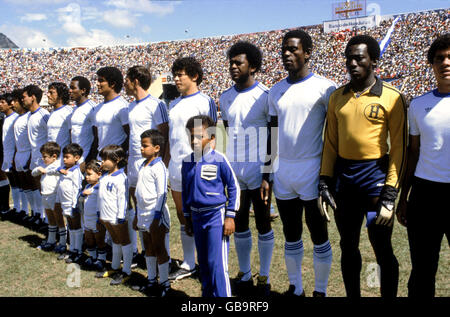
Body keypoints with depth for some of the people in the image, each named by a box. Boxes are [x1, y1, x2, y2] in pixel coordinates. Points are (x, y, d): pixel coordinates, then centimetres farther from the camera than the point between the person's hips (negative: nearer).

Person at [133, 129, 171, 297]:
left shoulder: (159, 167, -15)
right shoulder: (142, 165, 11)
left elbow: (162, 194, -18)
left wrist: (156, 217, -20)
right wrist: (137, 214, 18)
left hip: (155, 215, -8)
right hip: (143, 214, 8)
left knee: (159, 249, 1)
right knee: (148, 248, 17)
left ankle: (164, 283, 13)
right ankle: (151, 280, 29)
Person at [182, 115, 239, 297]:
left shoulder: (219, 160, -12)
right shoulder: (188, 162, 4)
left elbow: (234, 188, -7)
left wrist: (230, 216, -9)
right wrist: (187, 217, 16)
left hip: (216, 215, -6)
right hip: (197, 216, 6)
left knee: (217, 263, -6)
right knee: (203, 263, 17)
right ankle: (206, 294, 33)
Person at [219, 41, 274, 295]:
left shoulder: (265, 96, -6)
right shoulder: (226, 98, 10)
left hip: (258, 167, -5)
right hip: (233, 168, 5)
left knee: (263, 222, 5)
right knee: (239, 222, 11)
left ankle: (264, 277, 19)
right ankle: (245, 275, 24)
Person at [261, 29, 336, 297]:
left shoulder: (324, 87, -5)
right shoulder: (276, 91, 11)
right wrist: (266, 175, 11)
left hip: (312, 171, -5)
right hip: (282, 172, 5)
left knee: (319, 236, 6)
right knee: (291, 235, 14)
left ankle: (320, 290, 23)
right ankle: (295, 288, 29)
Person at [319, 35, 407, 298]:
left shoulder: (391, 97, -6)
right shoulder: (337, 97, 7)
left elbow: (399, 147, -8)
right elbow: (330, 143, 10)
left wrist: (390, 194, -12)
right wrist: (325, 181, 3)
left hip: (375, 175, -4)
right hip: (344, 177, 5)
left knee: (382, 249, 3)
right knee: (348, 246, 15)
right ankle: (352, 294, 32)